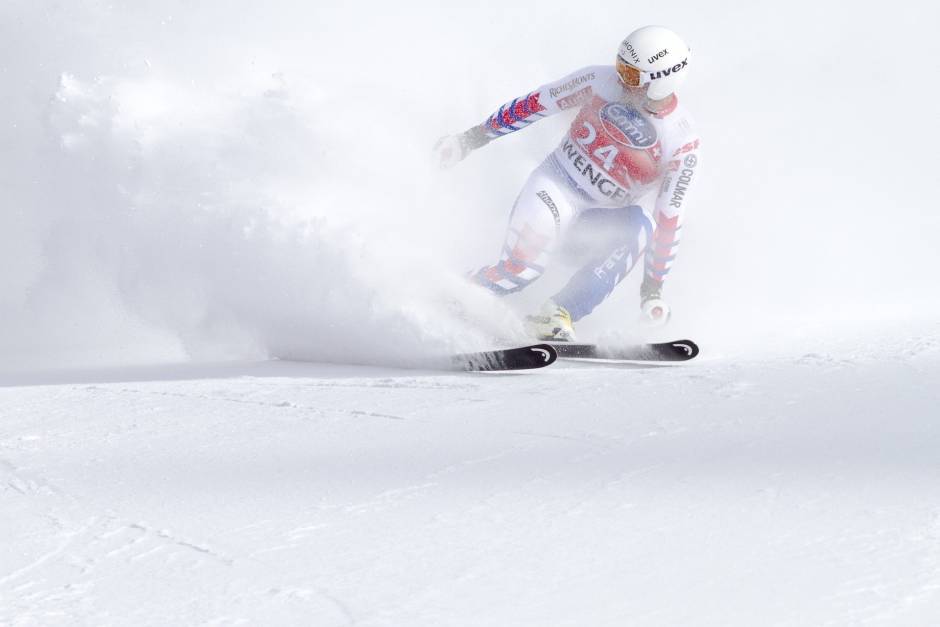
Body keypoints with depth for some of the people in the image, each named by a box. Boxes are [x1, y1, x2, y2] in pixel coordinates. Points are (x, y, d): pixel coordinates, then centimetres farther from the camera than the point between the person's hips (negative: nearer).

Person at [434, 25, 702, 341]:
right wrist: (472, 138, 3)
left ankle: (559, 315, -37)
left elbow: (669, 218, -11)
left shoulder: (684, 146, -15)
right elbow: (534, 104, -1)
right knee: (522, 266, -29)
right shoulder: (600, 81, -12)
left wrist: (654, 285, -11)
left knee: (640, 227, -32)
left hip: (598, 223, 1)